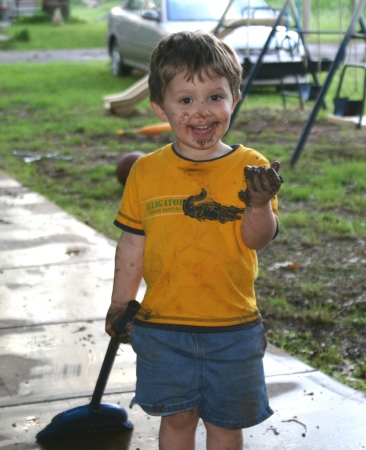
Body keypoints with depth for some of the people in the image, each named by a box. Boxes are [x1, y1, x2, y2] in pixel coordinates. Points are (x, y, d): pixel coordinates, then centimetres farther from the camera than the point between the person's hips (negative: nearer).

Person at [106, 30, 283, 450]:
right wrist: (119, 305, 5)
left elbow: (258, 238, -11)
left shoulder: (250, 168, -6)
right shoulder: (147, 171, -3)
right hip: (164, 324, 1)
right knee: (176, 416, 12)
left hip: (232, 326, 0)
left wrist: (259, 202, -30)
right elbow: (132, 243, 4)